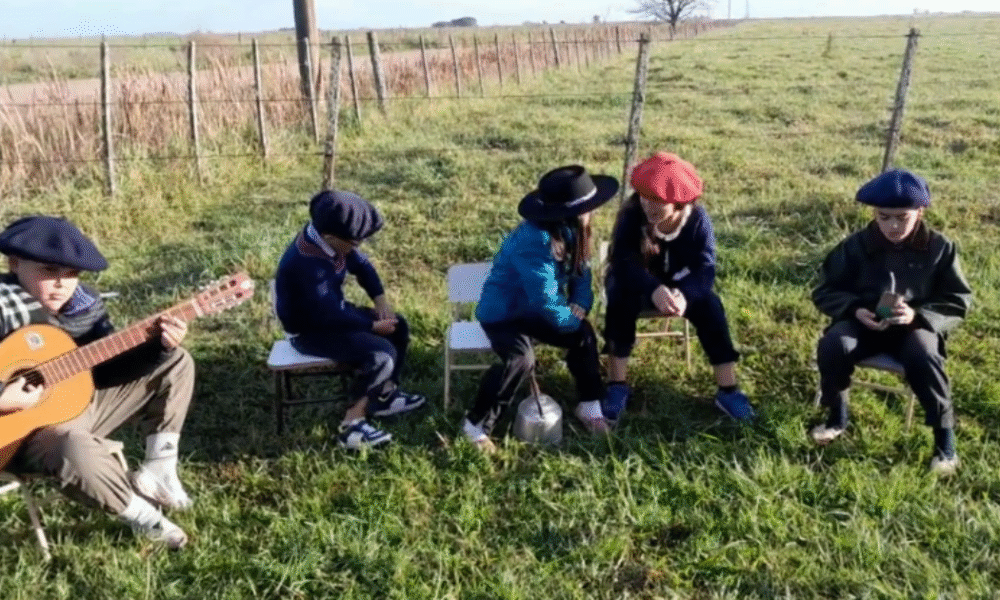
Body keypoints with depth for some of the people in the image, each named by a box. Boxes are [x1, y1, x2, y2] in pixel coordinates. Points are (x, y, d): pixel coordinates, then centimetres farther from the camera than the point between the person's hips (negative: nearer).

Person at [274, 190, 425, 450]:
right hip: (311, 329, -9)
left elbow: (361, 264, 7)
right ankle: (351, 425, -13)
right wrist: (373, 325, -19)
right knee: (382, 353, -22)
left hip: (331, 310, 9)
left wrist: (380, 299, -5)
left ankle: (384, 395, 17)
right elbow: (332, 315, -31)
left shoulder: (329, 239, -9)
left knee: (398, 326, 6)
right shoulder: (308, 264, -35)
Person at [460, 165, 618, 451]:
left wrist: (580, 305, -13)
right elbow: (547, 303, -31)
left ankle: (589, 404, 13)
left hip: (534, 310, 8)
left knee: (584, 335, -8)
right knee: (521, 360, -30)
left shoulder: (570, 232, -7)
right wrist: (573, 320, -14)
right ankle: (476, 423, -12)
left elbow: (581, 274, 6)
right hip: (502, 312, -8)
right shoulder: (533, 242, -34)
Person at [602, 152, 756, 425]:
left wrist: (685, 295, -49)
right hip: (636, 282, -1)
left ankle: (729, 390, -15)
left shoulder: (697, 217, -22)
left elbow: (705, 268, -27)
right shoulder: (631, 215, -27)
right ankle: (617, 384, -23)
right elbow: (622, 262, -36)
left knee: (710, 305, -25)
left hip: (680, 281, 2)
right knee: (621, 299, -34)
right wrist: (654, 290, -53)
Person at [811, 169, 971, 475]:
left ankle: (944, 436, -11)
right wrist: (854, 309, -18)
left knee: (923, 357, -34)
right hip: (864, 322, 1)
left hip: (915, 325, -1)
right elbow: (825, 291, 3)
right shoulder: (856, 245, -2)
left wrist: (919, 315, -20)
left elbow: (959, 301, -1)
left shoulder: (940, 248, -4)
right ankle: (837, 418, -3)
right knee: (832, 345, -30)